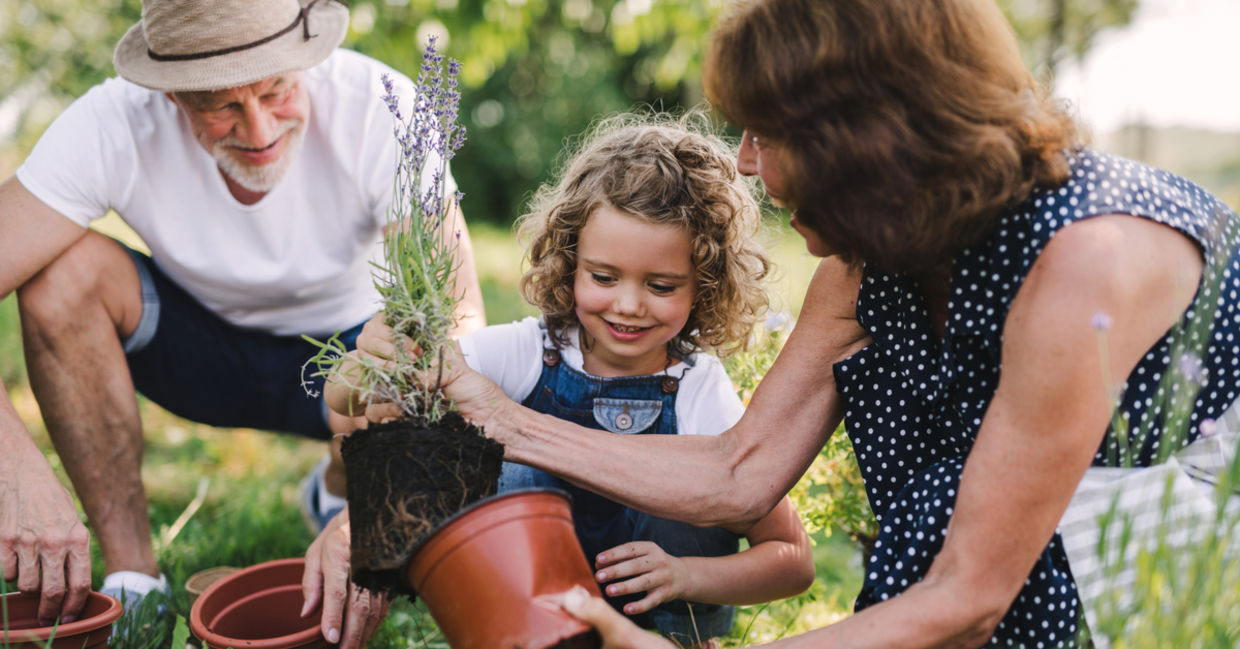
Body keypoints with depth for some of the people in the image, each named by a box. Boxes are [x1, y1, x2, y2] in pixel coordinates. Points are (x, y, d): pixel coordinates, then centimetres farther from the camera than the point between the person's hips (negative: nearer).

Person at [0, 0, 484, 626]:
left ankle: (337, 492, 7)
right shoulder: (111, 125, -26)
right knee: (64, 268, -27)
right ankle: (132, 575, -14)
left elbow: (458, 315, -34)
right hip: (198, 340, 1)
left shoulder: (379, 109, -29)